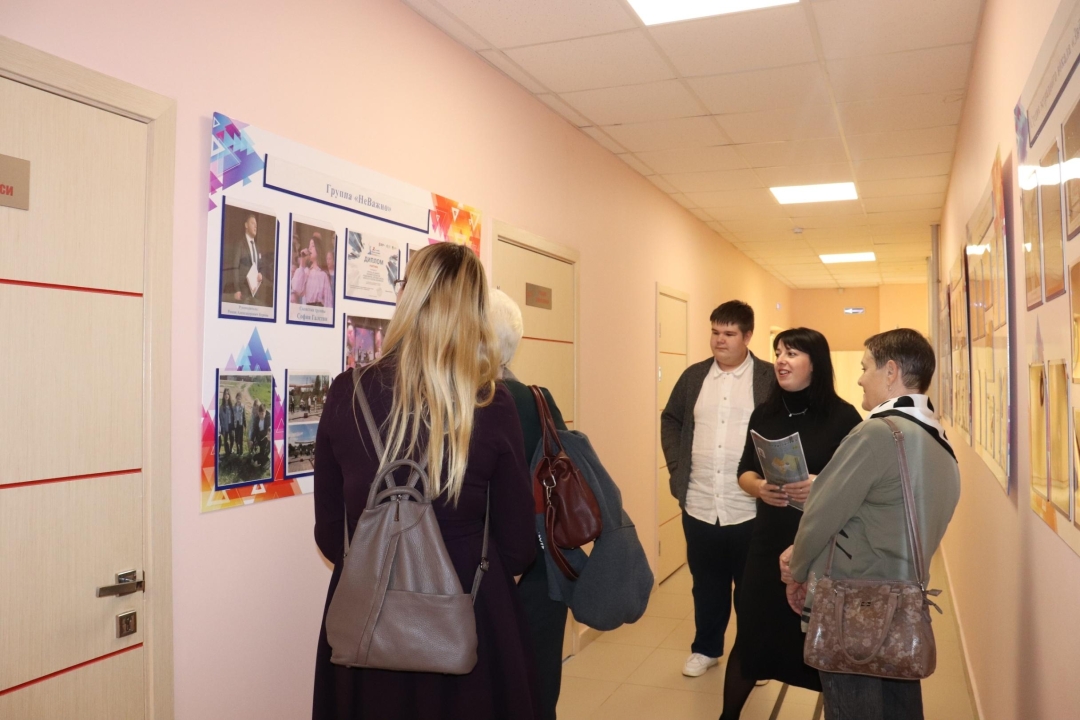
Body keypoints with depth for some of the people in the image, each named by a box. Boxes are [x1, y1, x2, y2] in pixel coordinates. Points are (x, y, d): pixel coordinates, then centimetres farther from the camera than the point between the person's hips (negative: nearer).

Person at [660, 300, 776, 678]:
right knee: (706, 584, 16)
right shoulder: (694, 375, 7)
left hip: (750, 508, -3)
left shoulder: (770, 377, -5)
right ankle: (705, 648, 33)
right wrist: (676, 466, 7)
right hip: (698, 505, 3)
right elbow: (671, 420, 17)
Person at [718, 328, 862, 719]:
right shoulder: (764, 413, 5)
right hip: (770, 542, 3)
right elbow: (745, 472, 10)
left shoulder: (842, 416, -8)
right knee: (752, 634, 9)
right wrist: (760, 488, -11)